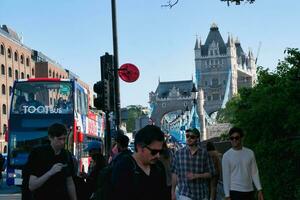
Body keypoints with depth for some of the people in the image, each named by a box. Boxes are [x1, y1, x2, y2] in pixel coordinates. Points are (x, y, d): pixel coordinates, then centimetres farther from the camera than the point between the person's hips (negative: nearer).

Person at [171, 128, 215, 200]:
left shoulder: (204, 153, -1)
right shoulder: (178, 153, 2)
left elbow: (210, 173, 2)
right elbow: (174, 173, 5)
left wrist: (196, 176, -13)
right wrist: (173, 191, 5)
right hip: (185, 194, -1)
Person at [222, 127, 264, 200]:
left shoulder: (250, 153, 6)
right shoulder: (226, 156, -4)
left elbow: (254, 173, 8)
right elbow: (226, 177, -4)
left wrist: (259, 190, 2)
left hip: (249, 191, 4)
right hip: (235, 191, -4)